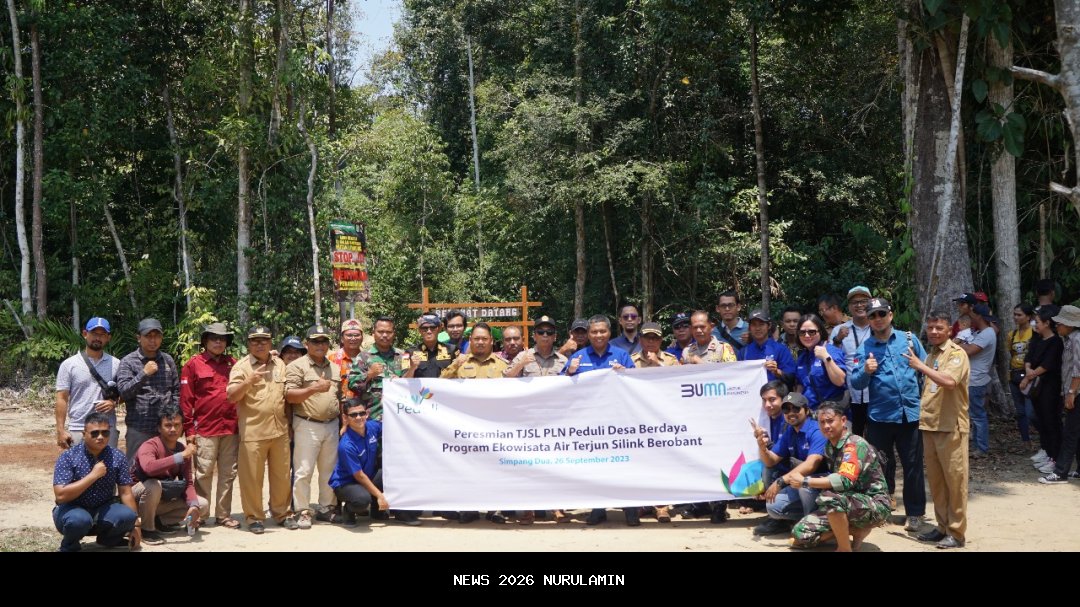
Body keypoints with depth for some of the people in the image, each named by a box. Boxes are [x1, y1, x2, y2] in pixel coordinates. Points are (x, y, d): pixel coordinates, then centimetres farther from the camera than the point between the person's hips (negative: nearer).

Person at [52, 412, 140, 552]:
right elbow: (61, 495, -25)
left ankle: (108, 539, 6)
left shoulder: (117, 457, -6)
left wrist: (135, 526, -2)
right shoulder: (68, 457, -15)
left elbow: (125, 493, -2)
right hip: (72, 510, -3)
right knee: (79, 519, -38)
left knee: (127, 515, -27)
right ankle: (69, 547, -3)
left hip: (103, 511, 3)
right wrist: (93, 475, -28)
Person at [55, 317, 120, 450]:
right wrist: (61, 430, -7)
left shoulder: (116, 364, 7)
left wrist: (114, 402, -10)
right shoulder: (69, 364, 1)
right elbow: (62, 399, -1)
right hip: (78, 430, -2)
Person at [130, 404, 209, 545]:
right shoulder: (149, 446, -24)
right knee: (154, 485, -38)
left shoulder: (183, 450, -5)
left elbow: (188, 483, -6)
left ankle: (159, 521, 1)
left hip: (163, 500, 6)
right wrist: (182, 456, -44)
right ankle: (147, 529, -16)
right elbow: (149, 468, -47)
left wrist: (194, 506, -24)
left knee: (203, 506, -7)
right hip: (138, 498, -6)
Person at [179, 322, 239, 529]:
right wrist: (189, 430, -6)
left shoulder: (233, 364, 13)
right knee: (203, 474, -1)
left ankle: (223, 514, 17)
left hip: (231, 429, 4)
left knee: (228, 474, 8)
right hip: (205, 430, -4)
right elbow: (186, 399, -1)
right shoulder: (193, 365, 2)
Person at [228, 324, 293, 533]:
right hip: (252, 432, -4)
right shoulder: (241, 366, -2)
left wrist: (288, 420, 16)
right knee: (252, 477, 1)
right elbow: (231, 397, -10)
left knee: (282, 475, 10)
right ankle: (254, 517, 13)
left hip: (280, 430, 4)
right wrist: (248, 381, -26)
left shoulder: (280, 364, 12)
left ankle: (283, 513, 23)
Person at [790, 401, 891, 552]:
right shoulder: (829, 446, 6)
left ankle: (845, 548, -16)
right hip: (850, 503, 8)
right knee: (800, 533, -6)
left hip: (875, 505, -8)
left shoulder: (855, 444, -19)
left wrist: (805, 482, -26)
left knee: (829, 497, -36)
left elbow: (845, 481, -32)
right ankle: (857, 530, 5)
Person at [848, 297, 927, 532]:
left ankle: (915, 513, 15)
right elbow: (855, 383, -5)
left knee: (913, 465, 5)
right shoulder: (864, 348, 2)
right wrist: (865, 371, -25)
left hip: (911, 413, 0)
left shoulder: (908, 339, 4)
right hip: (879, 416, 0)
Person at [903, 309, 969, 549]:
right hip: (930, 425, 8)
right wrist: (922, 416, 14)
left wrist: (920, 366, -19)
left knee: (954, 480, -1)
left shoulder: (957, 354, -10)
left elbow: (949, 381, -27)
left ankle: (956, 533, 5)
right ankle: (943, 526, 22)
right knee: (935, 480, 12)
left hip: (951, 427, -8)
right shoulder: (930, 355, 15)